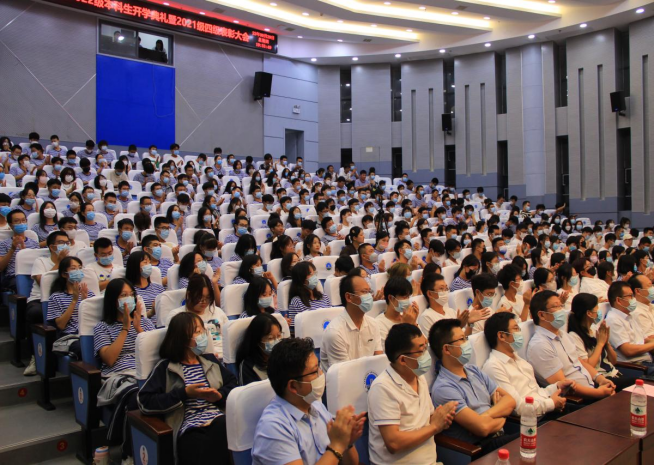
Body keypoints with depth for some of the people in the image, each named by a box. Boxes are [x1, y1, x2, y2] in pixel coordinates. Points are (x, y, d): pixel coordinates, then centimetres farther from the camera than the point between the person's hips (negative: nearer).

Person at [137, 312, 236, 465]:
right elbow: (145, 402, -4)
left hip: (217, 418, 4)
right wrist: (184, 393, -9)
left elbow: (233, 384, 20)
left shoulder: (210, 360, 21)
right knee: (202, 452, -36)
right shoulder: (166, 367, 6)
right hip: (190, 427, -4)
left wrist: (221, 395, -2)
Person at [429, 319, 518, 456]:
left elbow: (510, 401, 7)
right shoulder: (443, 388, -15)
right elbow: (483, 428, -20)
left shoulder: (474, 370, 13)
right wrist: (502, 418, 1)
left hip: (500, 436, 8)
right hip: (479, 448, -8)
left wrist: (485, 415, -11)